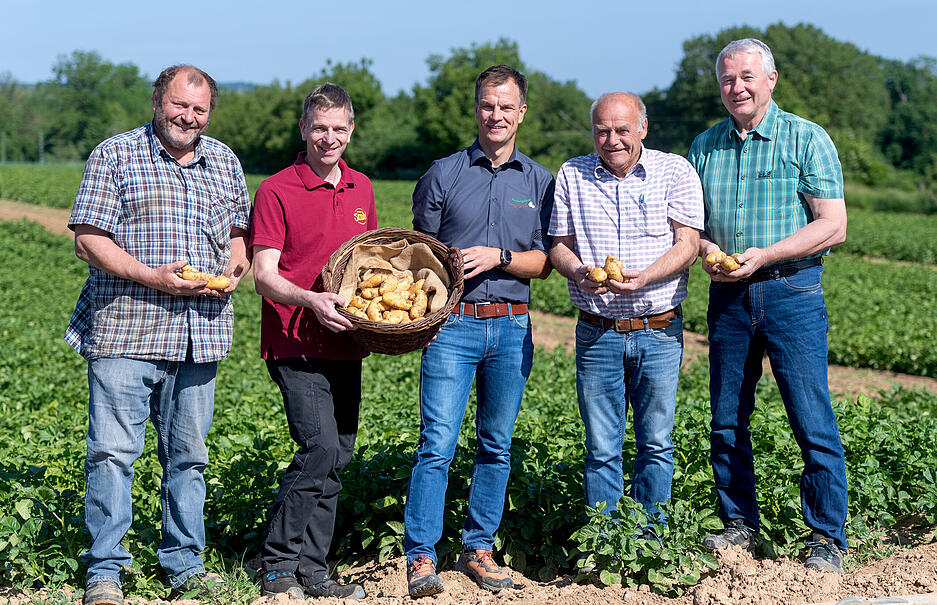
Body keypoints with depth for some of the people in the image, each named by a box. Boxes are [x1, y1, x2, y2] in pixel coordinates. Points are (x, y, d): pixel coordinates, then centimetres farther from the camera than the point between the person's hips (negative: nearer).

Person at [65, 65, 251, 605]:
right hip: (125, 331, -4)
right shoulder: (116, 155, 1)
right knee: (114, 450, -6)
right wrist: (155, 278, -15)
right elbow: (89, 238, -5)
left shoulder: (225, 161, 15)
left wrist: (235, 262, -1)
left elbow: (239, 229, 23)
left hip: (198, 335, 4)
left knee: (188, 453, 10)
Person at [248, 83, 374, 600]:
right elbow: (264, 277, -11)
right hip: (295, 342, -6)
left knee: (338, 456, 7)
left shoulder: (361, 189, 13)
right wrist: (312, 300, -28)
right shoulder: (276, 191, -6)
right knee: (320, 447, -17)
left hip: (344, 343, 7)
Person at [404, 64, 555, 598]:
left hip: (512, 327, 2)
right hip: (451, 323, -2)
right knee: (438, 443, -8)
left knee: (497, 446, 8)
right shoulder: (443, 175, 7)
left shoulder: (541, 182, 10)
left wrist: (498, 257, -10)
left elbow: (544, 263, 7)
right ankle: (421, 557, -3)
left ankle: (479, 548, 19)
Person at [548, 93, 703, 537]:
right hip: (597, 332, 1)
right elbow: (559, 245, 9)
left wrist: (644, 277, -22)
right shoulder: (572, 175, 8)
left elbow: (687, 245, -5)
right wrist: (580, 274, -13)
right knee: (601, 447, 3)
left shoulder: (675, 172, 1)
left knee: (656, 444, 5)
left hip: (659, 331, -1)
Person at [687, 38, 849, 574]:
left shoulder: (807, 140, -1)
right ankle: (739, 525, 21)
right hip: (727, 295, 4)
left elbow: (833, 226, -7)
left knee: (813, 423, -5)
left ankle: (828, 539, 5)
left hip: (792, 291, -4)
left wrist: (764, 255, -17)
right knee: (727, 420, 7)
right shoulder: (704, 147, 12)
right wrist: (705, 249, -7)